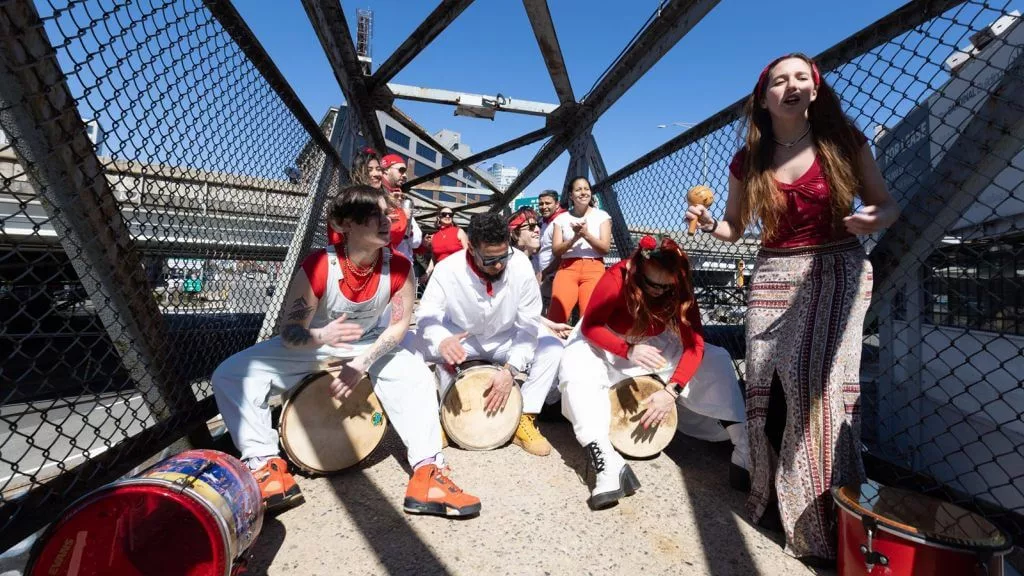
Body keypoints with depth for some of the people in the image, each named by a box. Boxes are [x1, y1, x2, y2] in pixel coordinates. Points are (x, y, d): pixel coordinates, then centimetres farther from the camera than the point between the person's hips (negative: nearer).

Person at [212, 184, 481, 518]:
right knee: (229, 375, -18)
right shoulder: (317, 267, -30)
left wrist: (362, 363, -23)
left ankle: (427, 471, -17)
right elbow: (289, 331, -23)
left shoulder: (399, 267, -23)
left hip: (368, 344, 2)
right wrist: (322, 336, -47)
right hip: (310, 344, -1)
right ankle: (264, 463, -12)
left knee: (417, 376, -19)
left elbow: (399, 324, -13)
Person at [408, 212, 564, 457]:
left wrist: (510, 369, -33)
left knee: (552, 348, -24)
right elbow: (427, 317, -24)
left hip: (506, 340, 1)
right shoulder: (447, 269, -25)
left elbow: (529, 324, -21)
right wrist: (442, 341, -50)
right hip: (461, 339, 0)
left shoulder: (521, 266, -24)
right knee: (409, 343, -27)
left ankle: (524, 419, -10)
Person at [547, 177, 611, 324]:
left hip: (594, 268, 0)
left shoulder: (602, 216, 10)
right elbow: (556, 251, 3)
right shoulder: (562, 218, 11)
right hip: (567, 267, 0)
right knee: (556, 314, -20)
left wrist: (587, 235, -15)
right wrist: (575, 238, -13)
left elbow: (605, 248, 1)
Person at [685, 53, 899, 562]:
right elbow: (735, 229, 10)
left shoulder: (843, 140, 1)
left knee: (826, 382, -8)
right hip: (773, 277, 2)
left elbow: (885, 203, 6)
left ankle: (824, 511, 11)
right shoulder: (748, 161, 4)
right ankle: (773, 492, 22)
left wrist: (874, 219, -18)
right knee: (769, 385, 0)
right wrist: (707, 223, -11)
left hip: (838, 273, -1)